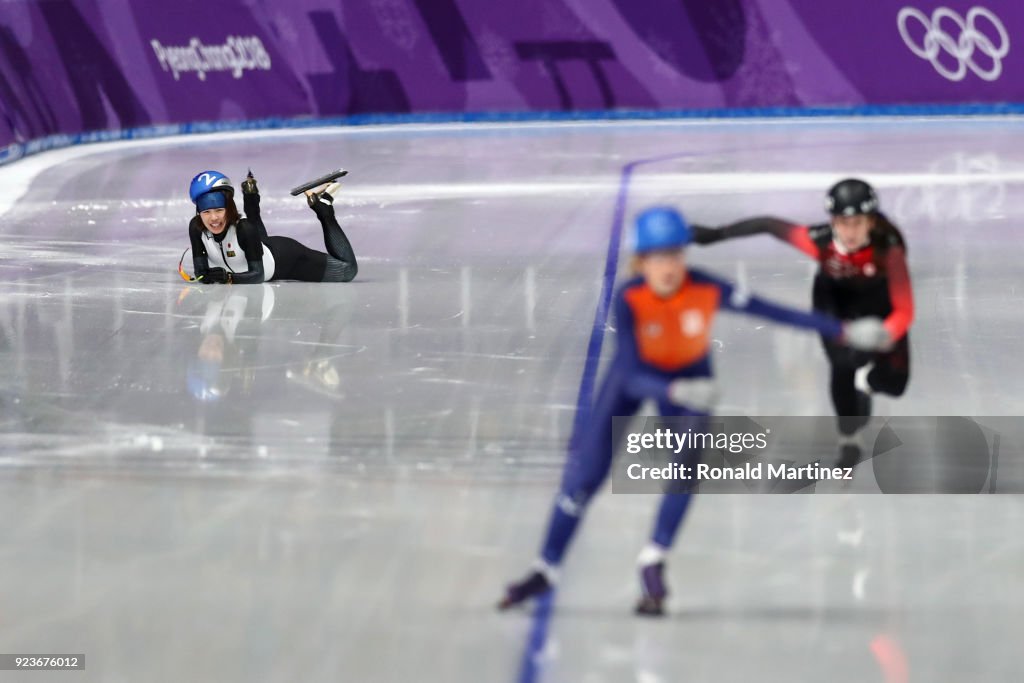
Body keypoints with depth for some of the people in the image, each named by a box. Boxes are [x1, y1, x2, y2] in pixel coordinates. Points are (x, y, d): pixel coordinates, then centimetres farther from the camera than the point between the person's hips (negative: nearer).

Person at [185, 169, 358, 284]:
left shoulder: (244, 228, -39)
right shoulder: (196, 228, -29)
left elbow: (257, 275, -34)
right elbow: (200, 272, -23)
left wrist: (229, 278, -50)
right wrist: (207, 277, -45)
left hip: (284, 257, -5)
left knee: (347, 270, 3)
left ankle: (323, 207, 18)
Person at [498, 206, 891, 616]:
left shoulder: (708, 290, -31)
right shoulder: (629, 298, -34)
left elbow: (776, 313, -24)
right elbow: (631, 378, -37)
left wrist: (845, 332, -23)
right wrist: (677, 392, -55)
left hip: (691, 374, 1)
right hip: (637, 372, -1)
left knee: (686, 466, -21)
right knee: (585, 473, -2)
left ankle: (653, 564, -4)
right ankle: (546, 570, 14)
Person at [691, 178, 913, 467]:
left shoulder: (888, 250, -40)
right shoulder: (820, 242, -36)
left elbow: (904, 310, -43)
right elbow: (769, 225, -22)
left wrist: (886, 336, -63)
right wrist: (716, 234, -18)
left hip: (879, 302, 0)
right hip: (835, 300, 1)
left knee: (894, 381, -10)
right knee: (842, 365, -17)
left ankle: (865, 380, 29)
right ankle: (849, 440, 10)